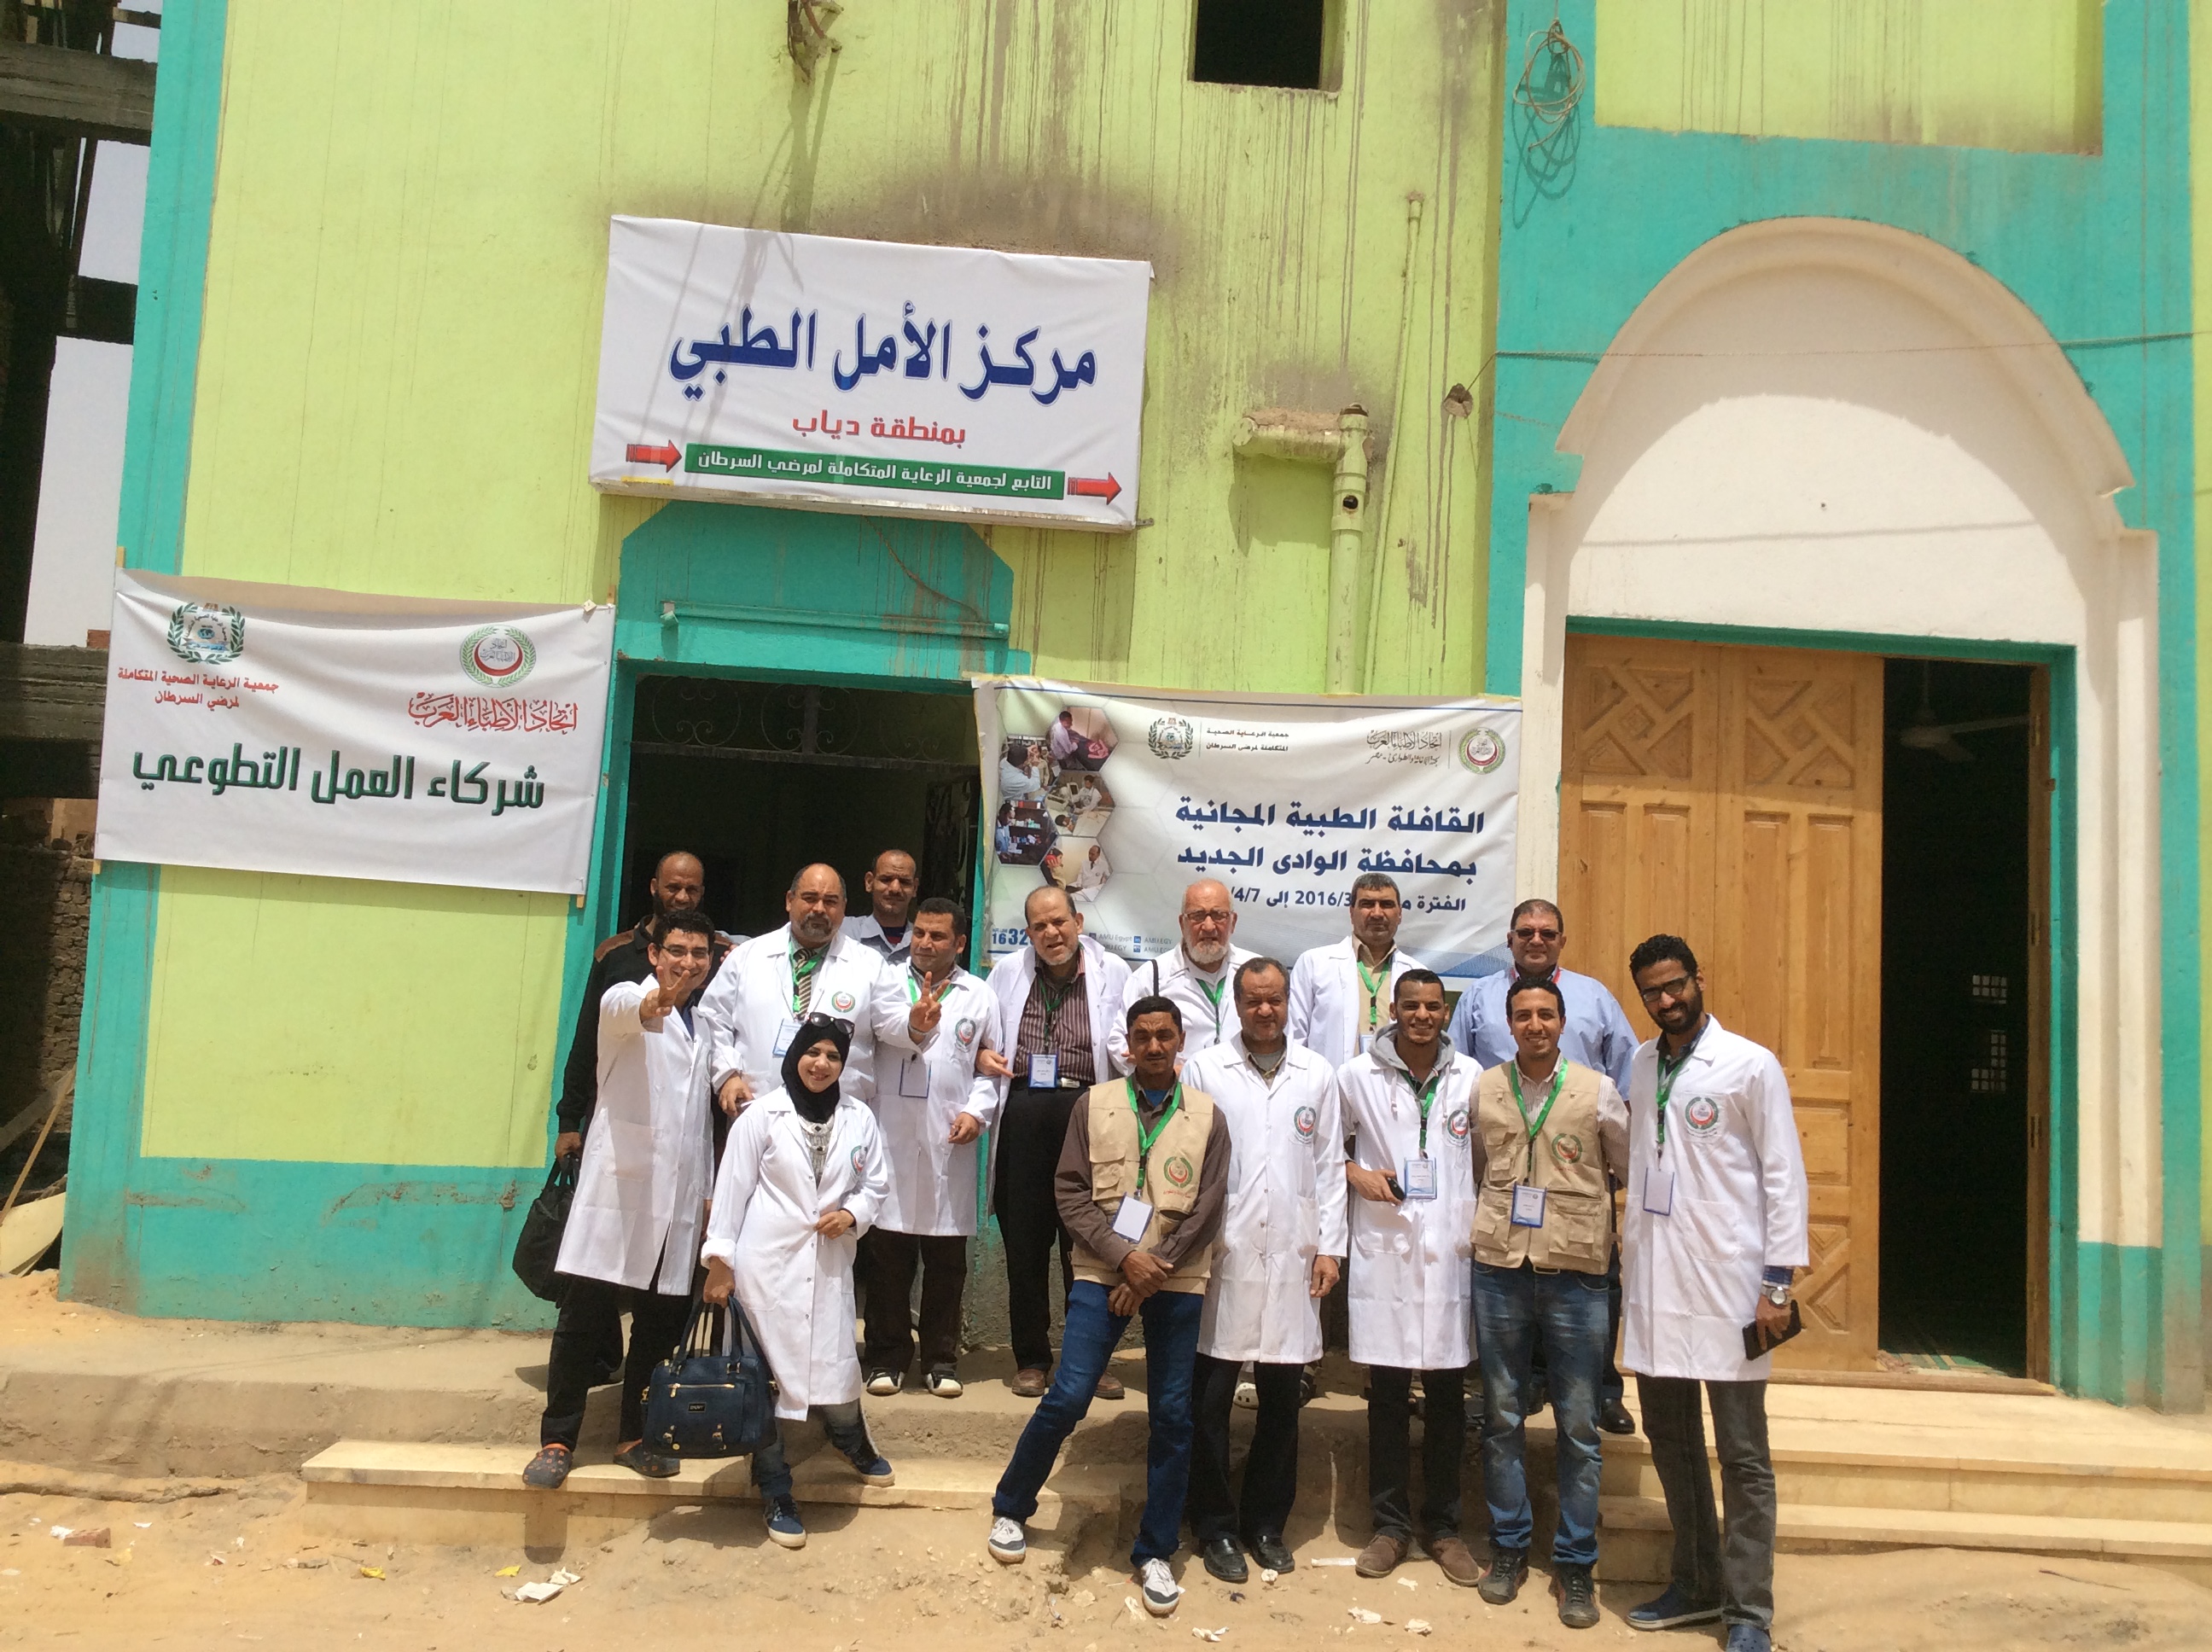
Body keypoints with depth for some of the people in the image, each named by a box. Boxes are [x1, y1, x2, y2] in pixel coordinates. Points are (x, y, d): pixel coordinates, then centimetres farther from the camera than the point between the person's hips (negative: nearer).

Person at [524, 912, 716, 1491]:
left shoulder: (702, 1024, 18)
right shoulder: (626, 1000, -1)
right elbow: (621, 1007, -29)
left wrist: (707, 1190, 15)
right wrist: (650, 1003, -53)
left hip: (678, 1199, 5)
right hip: (619, 1186, -5)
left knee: (661, 1325, 7)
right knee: (584, 1318, -1)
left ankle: (636, 1436, 20)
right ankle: (557, 1440, 9)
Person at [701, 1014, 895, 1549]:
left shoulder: (859, 1120, 5)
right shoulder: (762, 1115, -3)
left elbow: (874, 1185, 14)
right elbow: (731, 1188, -2)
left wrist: (851, 1214, -7)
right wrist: (720, 1261, -4)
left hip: (828, 1264, 2)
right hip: (767, 1263, -2)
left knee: (836, 1365, 0)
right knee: (766, 1373, 3)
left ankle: (849, 1435, 35)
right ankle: (775, 1494, 18)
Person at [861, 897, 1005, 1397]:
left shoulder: (980, 996, 11)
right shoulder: (890, 982, 6)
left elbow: (991, 1067, 11)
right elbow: (887, 1024, -16)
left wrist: (978, 1111, -5)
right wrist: (916, 1024, -38)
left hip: (950, 1141, 1)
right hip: (892, 1136, -1)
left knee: (946, 1262, 7)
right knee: (887, 1258, 5)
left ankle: (941, 1360, 19)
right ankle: (887, 1357, 18)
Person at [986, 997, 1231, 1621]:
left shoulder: (1207, 1116, 2)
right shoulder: (1095, 1105, 2)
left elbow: (1205, 1209, -3)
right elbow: (1070, 1192, -2)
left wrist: (1152, 1271, -10)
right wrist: (1124, 1256, -12)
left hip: (1176, 1280, 1)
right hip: (1103, 1272, -1)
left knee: (1171, 1416, 4)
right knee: (1068, 1397, -6)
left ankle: (1155, 1552, 20)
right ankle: (1010, 1509, 19)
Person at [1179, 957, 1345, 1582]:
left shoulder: (1318, 1074, 7)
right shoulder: (1203, 1069, 1)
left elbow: (1329, 1166, 8)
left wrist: (1329, 1245, 3)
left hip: (1291, 1256, 2)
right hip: (1222, 1253, -2)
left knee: (1282, 1396, 10)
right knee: (1211, 1398, 3)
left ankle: (1266, 1521, 25)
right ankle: (1216, 1526, 18)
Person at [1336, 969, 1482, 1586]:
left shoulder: (1471, 1078, 3)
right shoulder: (1356, 1077, 0)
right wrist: (1355, 1173, -7)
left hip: (1452, 1254, 1)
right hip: (1383, 1252, -1)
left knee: (1447, 1396, 8)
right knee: (1387, 1395, 6)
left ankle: (1442, 1525, 22)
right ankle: (1391, 1523, 20)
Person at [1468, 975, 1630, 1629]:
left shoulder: (1597, 1091, -1)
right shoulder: (1484, 1090, 4)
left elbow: (1632, 1174, 9)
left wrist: (1622, 1243, 10)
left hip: (1575, 1274, -1)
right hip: (1499, 1270, 2)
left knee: (1579, 1425, 3)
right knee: (1501, 1415, 9)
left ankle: (1575, 1562, 16)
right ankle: (1508, 1546, 22)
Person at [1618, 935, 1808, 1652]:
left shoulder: (1750, 1066, -5)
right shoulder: (1639, 1067, 9)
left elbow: (1784, 1176, -6)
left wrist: (1779, 1282, -10)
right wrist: (1628, 1257, 9)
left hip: (1726, 1285, -5)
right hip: (1652, 1285, 5)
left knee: (1743, 1456, 2)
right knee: (1670, 1441, 14)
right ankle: (1697, 1584, 29)